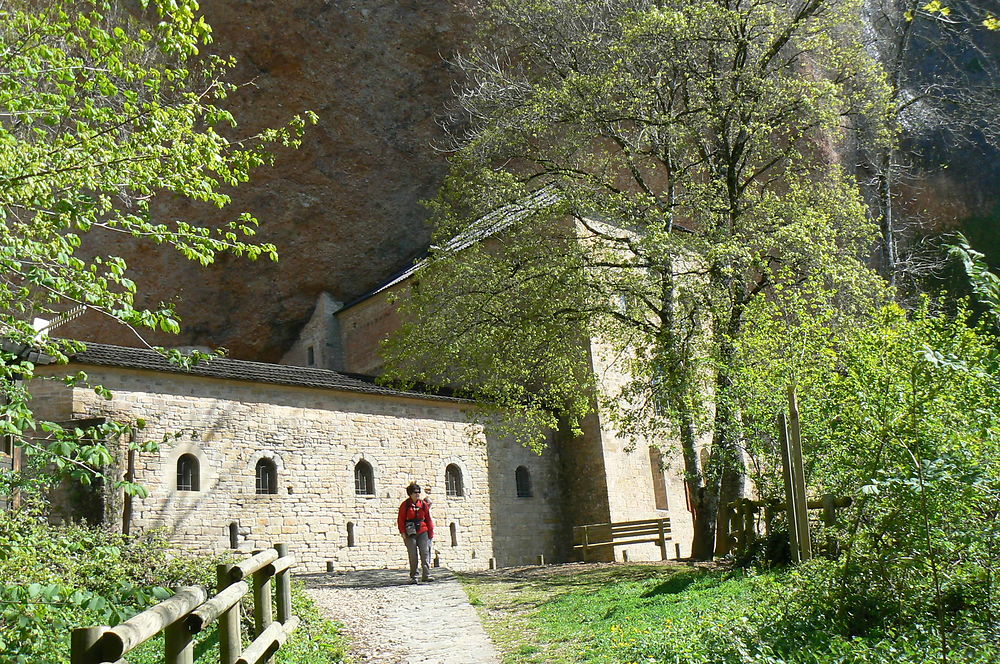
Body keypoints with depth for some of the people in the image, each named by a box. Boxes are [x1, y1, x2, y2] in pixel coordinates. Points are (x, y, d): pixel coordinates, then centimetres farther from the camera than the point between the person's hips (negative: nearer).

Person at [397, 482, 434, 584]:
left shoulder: (424, 504, 8)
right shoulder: (405, 505, 1)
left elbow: (428, 519, 12)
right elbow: (400, 519, 1)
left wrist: (431, 532, 9)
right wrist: (403, 532, -6)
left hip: (423, 532, 2)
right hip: (410, 533, -2)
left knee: (425, 553, -7)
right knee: (413, 556, -1)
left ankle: (426, 575, -6)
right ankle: (413, 577, 8)